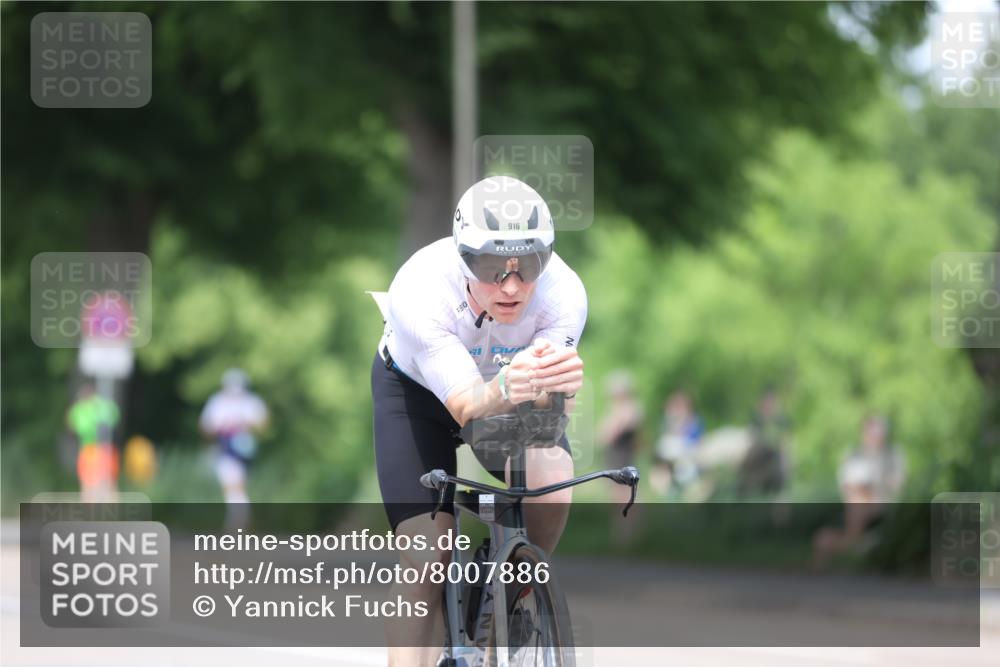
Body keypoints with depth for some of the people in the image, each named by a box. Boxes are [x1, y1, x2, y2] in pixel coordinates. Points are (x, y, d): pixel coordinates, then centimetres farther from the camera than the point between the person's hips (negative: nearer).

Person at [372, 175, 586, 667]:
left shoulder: (564, 293, -34)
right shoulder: (418, 292, -39)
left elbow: (549, 406, -41)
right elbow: (466, 405, -43)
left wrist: (557, 382, -65)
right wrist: (505, 389, -66)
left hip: (509, 390, 1)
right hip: (416, 388, -1)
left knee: (550, 482, -28)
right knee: (425, 559, -14)